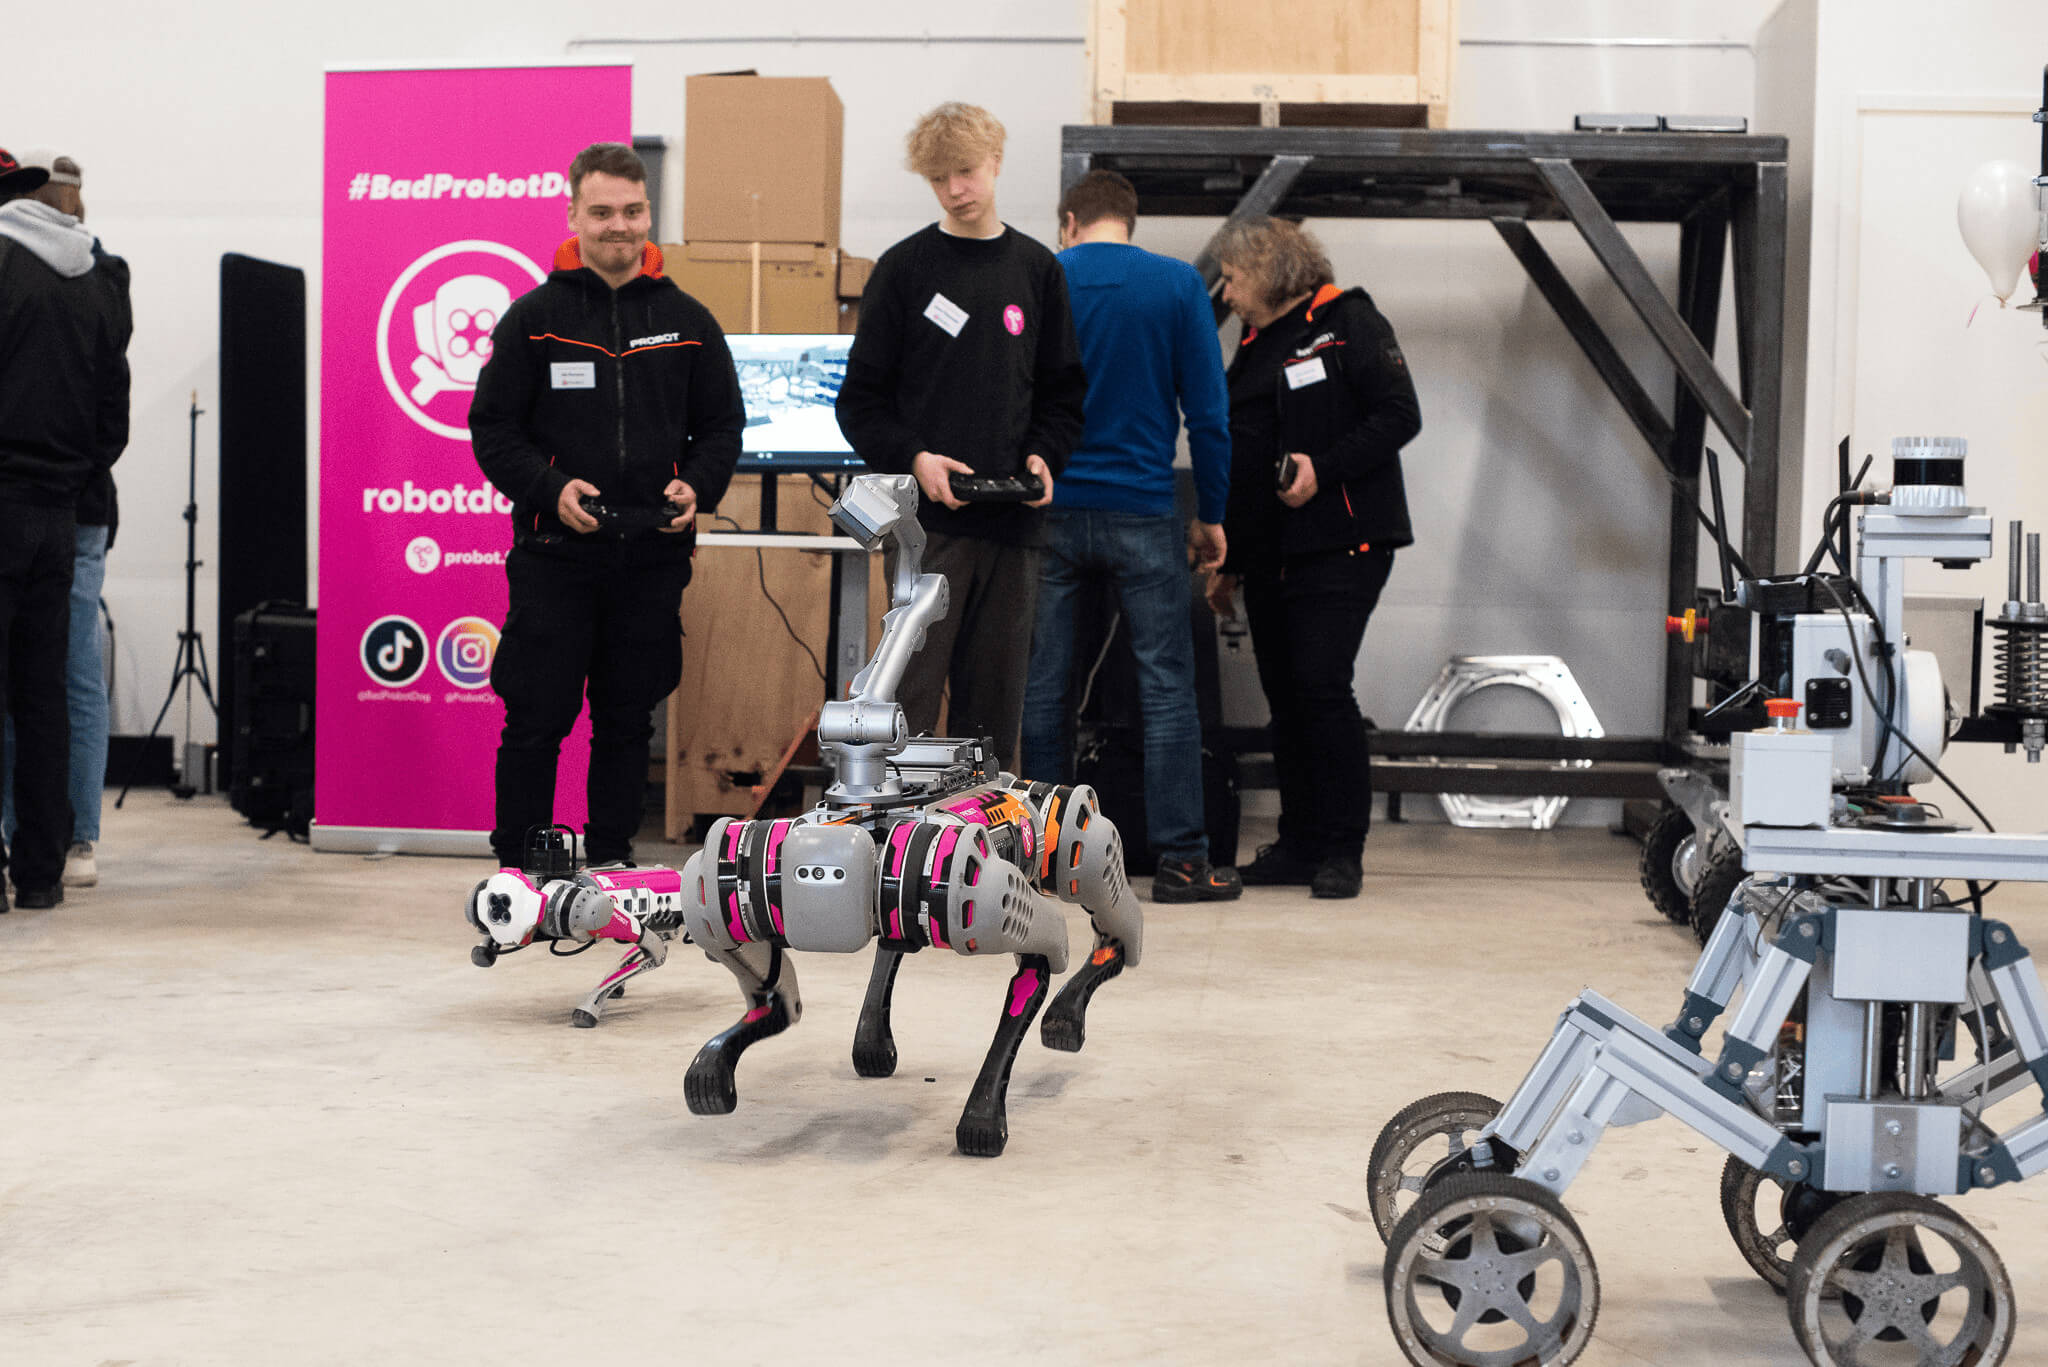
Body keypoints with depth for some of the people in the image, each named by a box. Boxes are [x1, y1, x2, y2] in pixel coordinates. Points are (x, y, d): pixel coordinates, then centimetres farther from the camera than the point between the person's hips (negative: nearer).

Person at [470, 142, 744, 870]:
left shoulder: (687, 320, 8)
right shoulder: (534, 317, 2)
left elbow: (722, 425, 13)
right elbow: (493, 428, 1)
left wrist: (697, 487, -7)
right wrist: (550, 490, -15)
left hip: (653, 560, 2)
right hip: (554, 556, -2)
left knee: (628, 722, 10)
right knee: (536, 721, -1)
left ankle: (612, 861, 21)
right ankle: (518, 868, 10)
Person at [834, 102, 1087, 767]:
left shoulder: (1037, 269, 12)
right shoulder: (903, 268, 4)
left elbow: (1064, 389, 15)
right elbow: (861, 398, 3)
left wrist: (1044, 456, -4)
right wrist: (914, 458, -13)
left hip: (1013, 517, 3)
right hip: (927, 514, -3)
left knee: (997, 695, 7)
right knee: (911, 692, -7)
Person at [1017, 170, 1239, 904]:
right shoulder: (1178, 284, 0)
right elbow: (1207, 410, -2)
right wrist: (1211, 513, 6)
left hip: (1048, 512, 2)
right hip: (1141, 513, -1)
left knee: (1043, 687, 8)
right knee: (1167, 687, 2)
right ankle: (1180, 858, 2)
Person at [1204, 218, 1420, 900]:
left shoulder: (1347, 322, -1)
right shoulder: (1252, 350, 22)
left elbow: (1399, 416, -10)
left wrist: (1323, 470, -19)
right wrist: (1226, 561, 22)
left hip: (1340, 544, -8)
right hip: (1269, 556, 8)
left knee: (1321, 685, -14)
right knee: (1283, 695, 6)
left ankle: (1342, 850, -7)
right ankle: (1300, 844, 14)